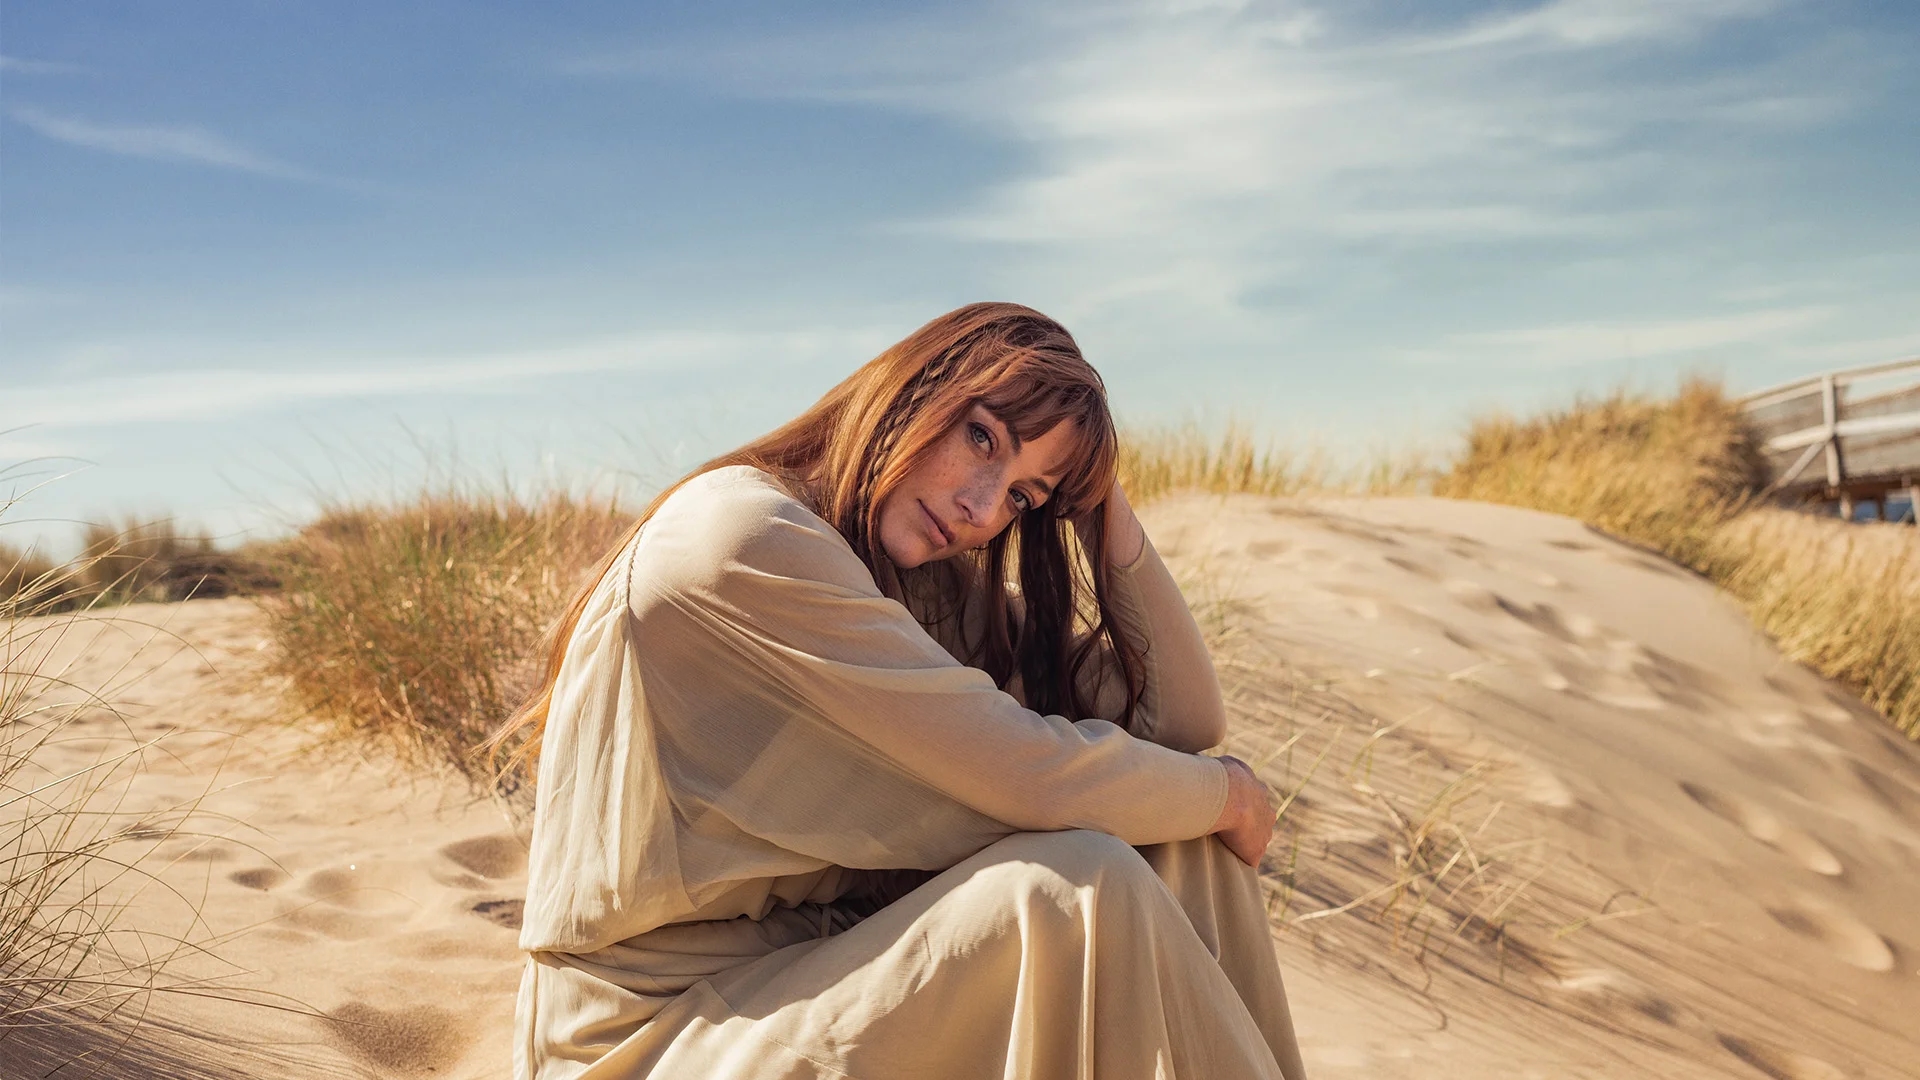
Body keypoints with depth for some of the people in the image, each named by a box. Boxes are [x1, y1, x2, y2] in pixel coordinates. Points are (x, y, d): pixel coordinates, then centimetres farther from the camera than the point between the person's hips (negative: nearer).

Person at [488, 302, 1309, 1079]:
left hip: (829, 967, 8)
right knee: (1081, 890, -25)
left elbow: (1182, 720, 4)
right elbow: (1031, 780, -22)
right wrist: (1231, 793, -6)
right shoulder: (743, 533, -20)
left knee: (1177, 849, -3)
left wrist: (1103, 503, -2)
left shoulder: (935, 584, 6)